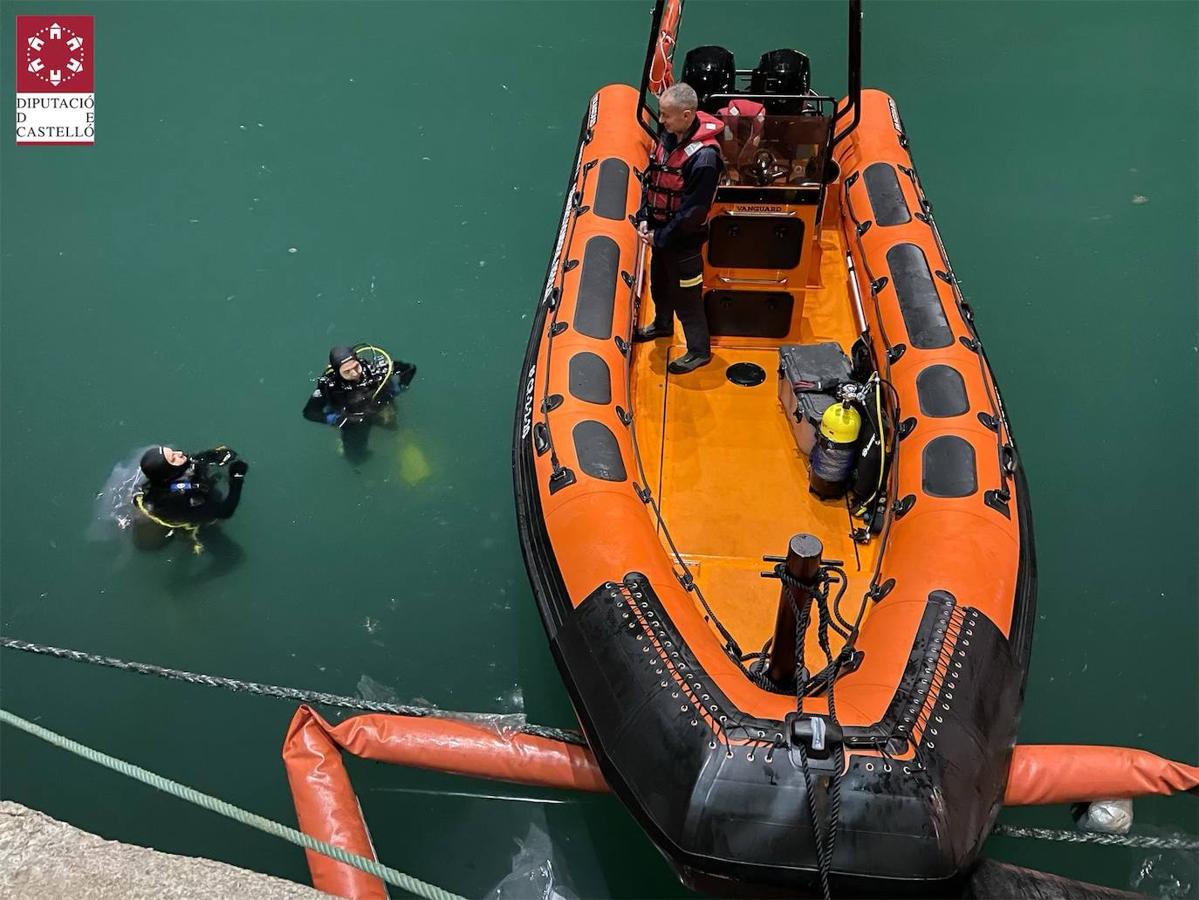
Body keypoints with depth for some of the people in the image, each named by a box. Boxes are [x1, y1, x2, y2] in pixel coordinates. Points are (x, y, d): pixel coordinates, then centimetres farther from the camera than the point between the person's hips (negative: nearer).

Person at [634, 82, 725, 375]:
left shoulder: (704, 156, -28)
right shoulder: (667, 136, -4)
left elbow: (693, 211, -24)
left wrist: (661, 237, -17)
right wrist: (644, 218, -1)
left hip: (684, 240, -8)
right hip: (659, 231, 8)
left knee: (686, 296, 5)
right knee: (659, 283, 28)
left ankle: (700, 351, 24)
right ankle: (662, 324, 54)